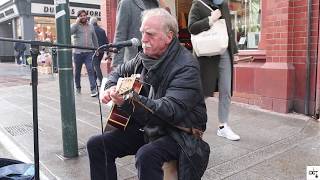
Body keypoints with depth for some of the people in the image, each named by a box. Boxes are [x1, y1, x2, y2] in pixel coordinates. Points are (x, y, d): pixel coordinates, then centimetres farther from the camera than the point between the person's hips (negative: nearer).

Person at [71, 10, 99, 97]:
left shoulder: (91, 26, 16)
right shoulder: (75, 25, 3)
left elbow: (94, 39, 23)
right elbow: (70, 31, -19)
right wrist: (77, 22, -13)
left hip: (89, 52, 2)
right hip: (78, 53, -1)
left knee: (91, 70, -11)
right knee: (77, 71, 9)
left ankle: (93, 89, -15)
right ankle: (78, 87, 25)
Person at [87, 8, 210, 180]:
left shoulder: (186, 67, -20)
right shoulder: (144, 57, 4)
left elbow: (172, 110, -30)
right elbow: (118, 72, 20)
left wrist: (131, 101, -40)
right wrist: (110, 88, -2)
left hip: (180, 133, -7)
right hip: (148, 127, 7)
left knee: (146, 156, -35)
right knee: (97, 144, -1)